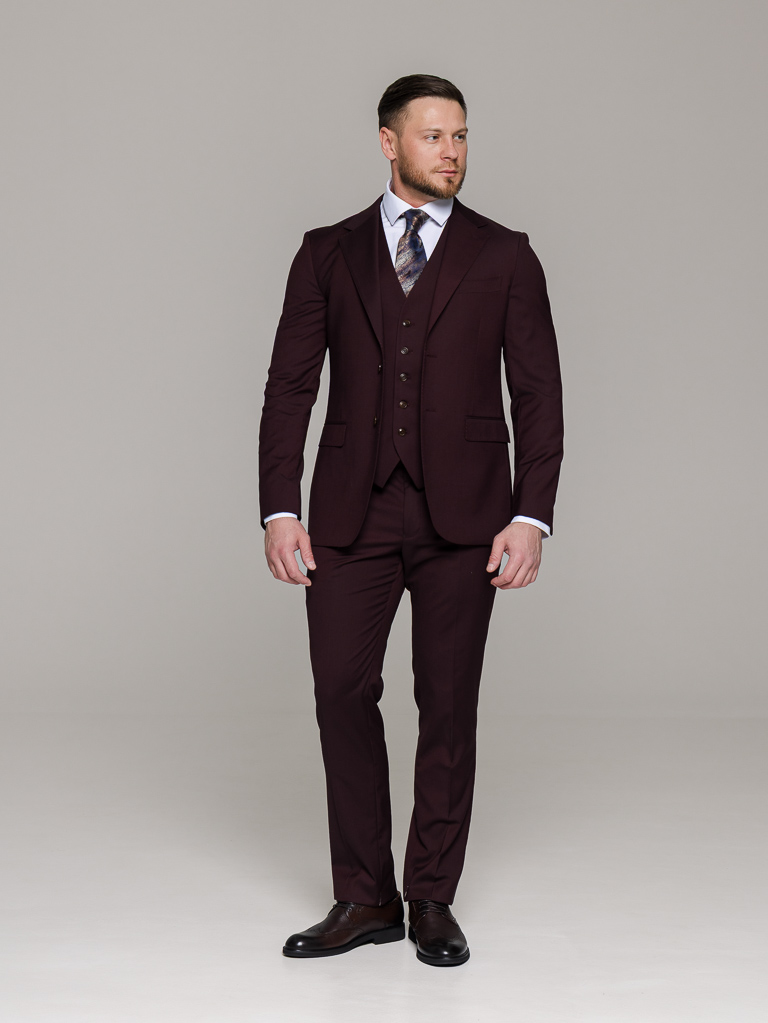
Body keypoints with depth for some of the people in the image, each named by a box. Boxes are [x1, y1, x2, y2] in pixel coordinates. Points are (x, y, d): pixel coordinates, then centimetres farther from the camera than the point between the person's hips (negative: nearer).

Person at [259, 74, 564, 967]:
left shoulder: (504, 256, 6)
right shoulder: (328, 254, 8)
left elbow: (537, 395, 3)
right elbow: (290, 385, 5)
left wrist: (531, 517, -7)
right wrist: (279, 510, -4)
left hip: (462, 516, -1)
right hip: (351, 514, 1)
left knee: (449, 704, 2)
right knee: (343, 694, -2)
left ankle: (432, 901, 14)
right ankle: (366, 900, 11)